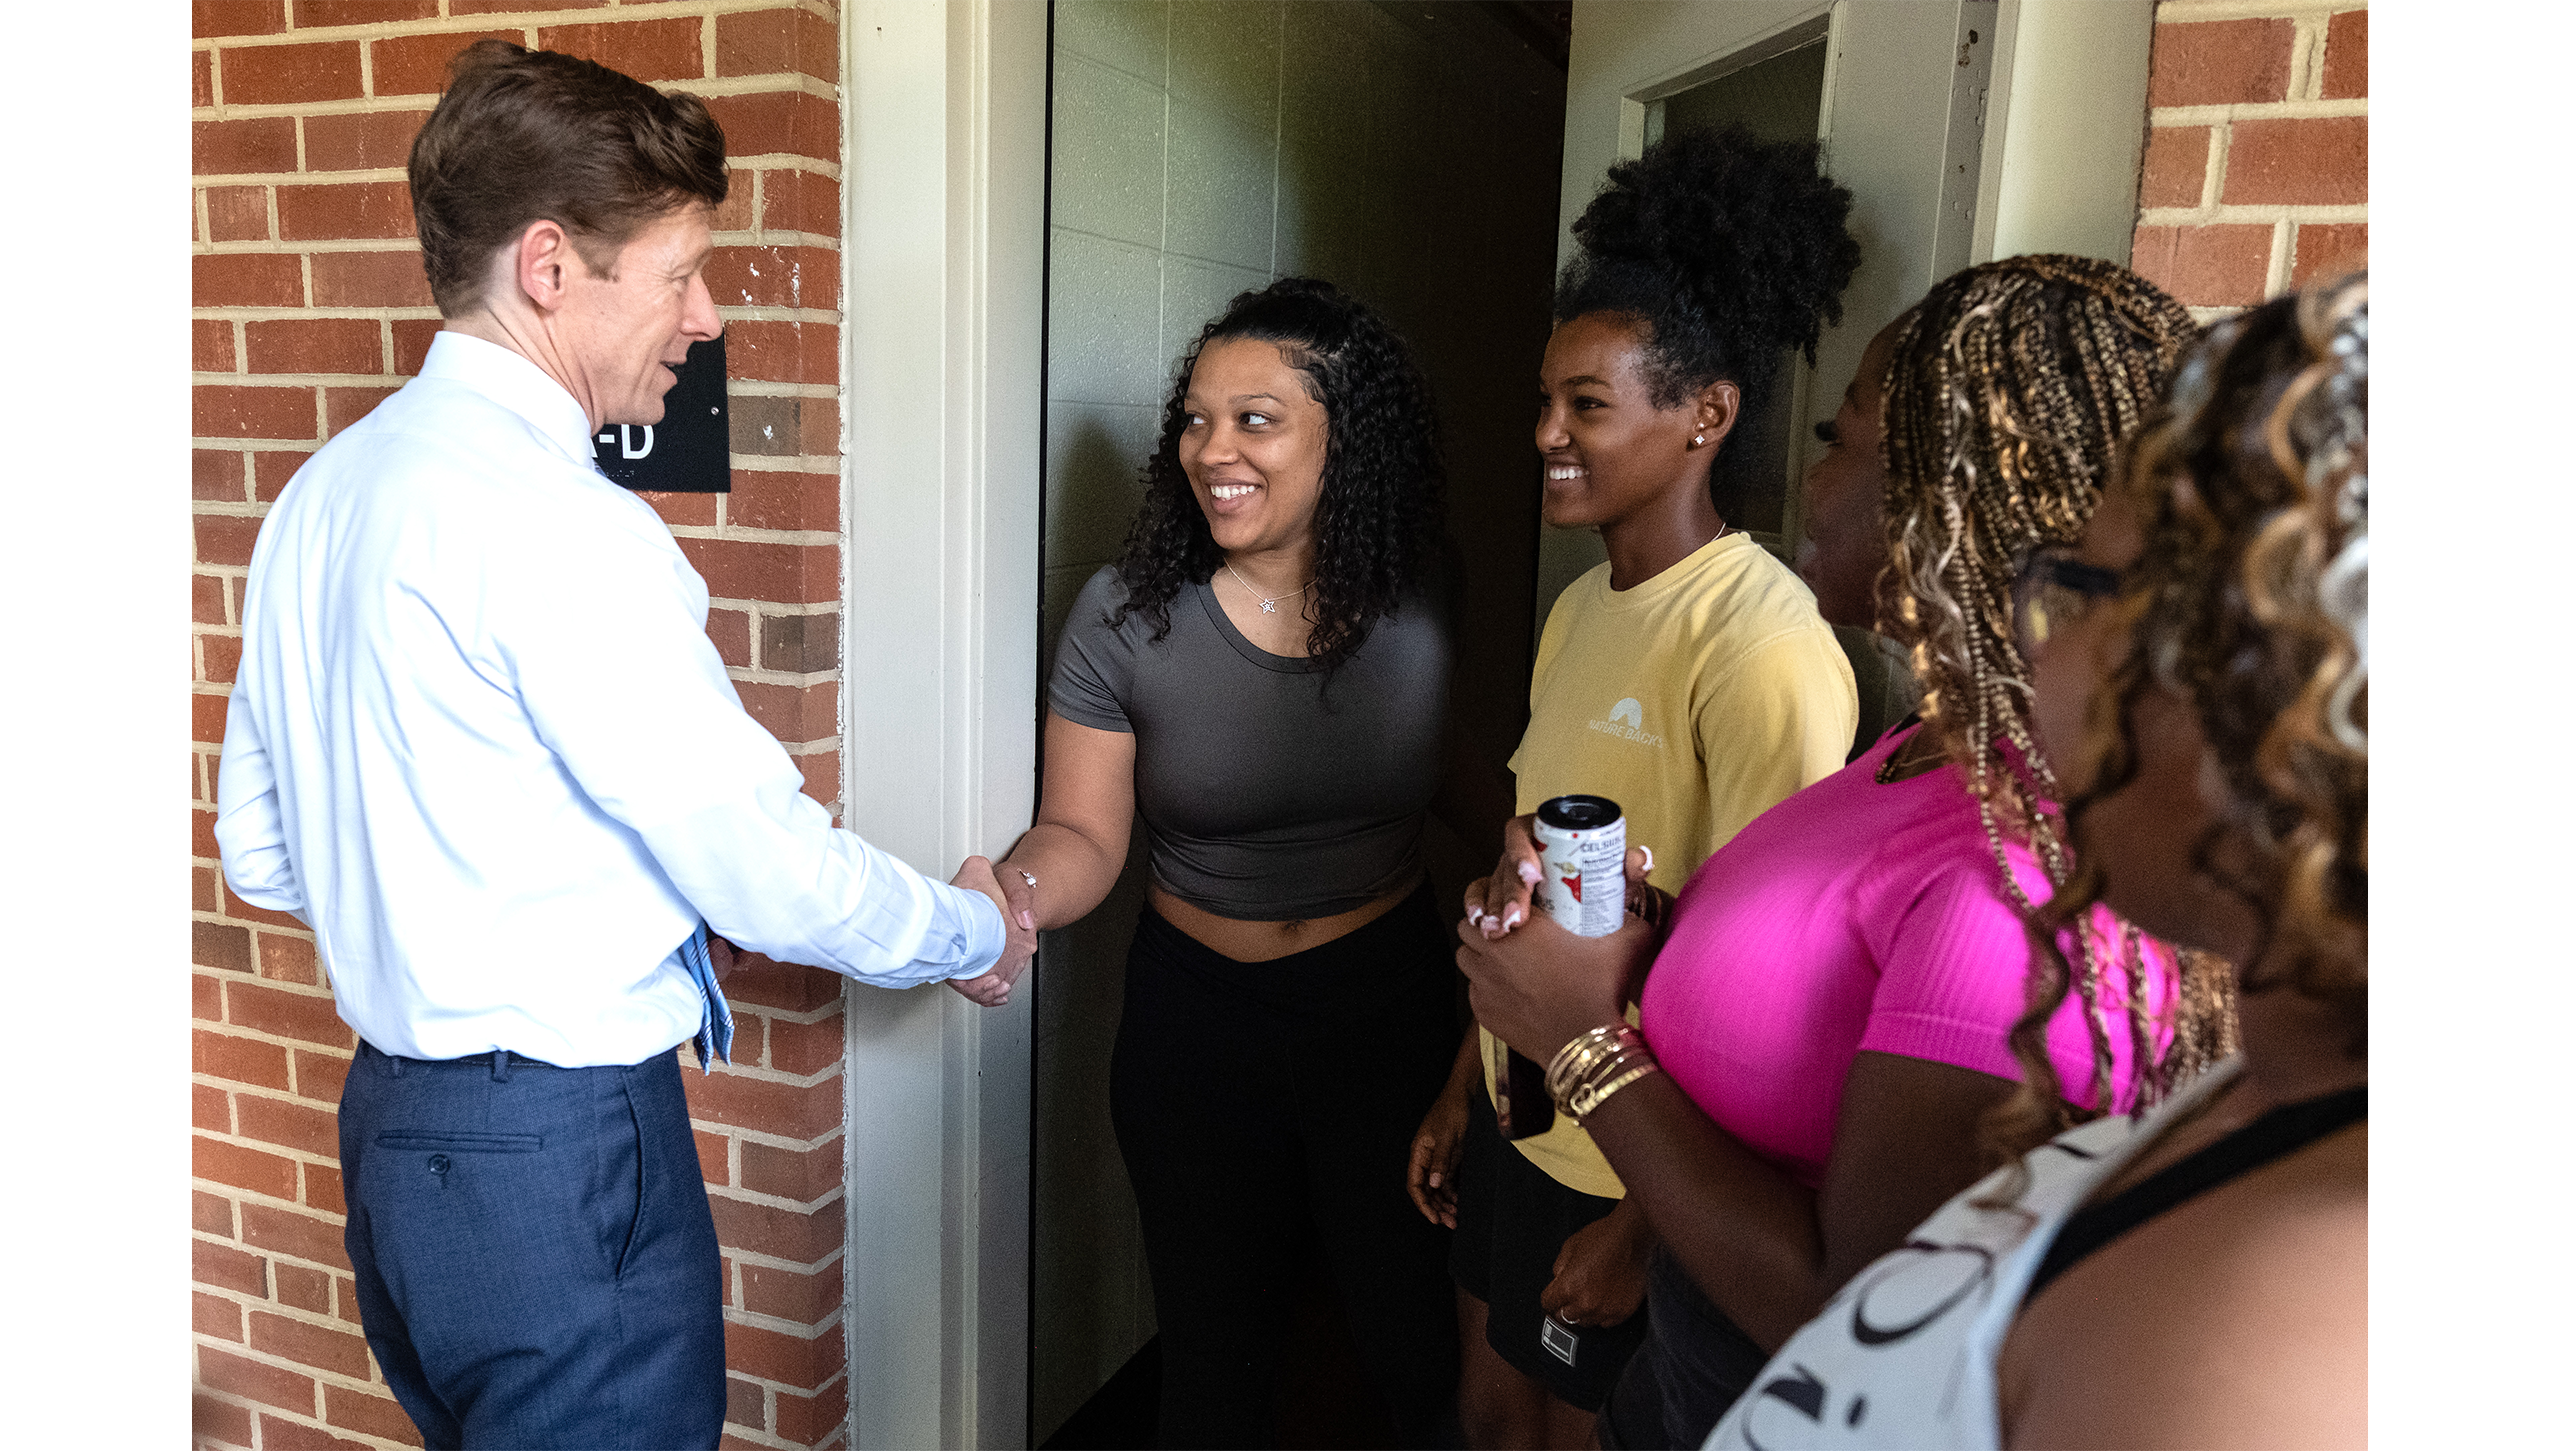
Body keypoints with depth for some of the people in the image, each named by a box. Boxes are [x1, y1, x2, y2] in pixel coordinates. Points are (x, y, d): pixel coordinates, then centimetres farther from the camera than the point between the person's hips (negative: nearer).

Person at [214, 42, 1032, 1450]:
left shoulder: (324, 491, 7)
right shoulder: (552, 520, -21)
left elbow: (260, 853, 14)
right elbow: (767, 870, -20)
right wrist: (976, 929, -3)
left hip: (391, 1120, 9)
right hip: (559, 1144, -9)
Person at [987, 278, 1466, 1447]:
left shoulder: (1421, 604, -8)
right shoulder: (1126, 615, -11)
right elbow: (1083, 836, -8)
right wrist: (1013, 892, -28)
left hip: (1390, 1003, 0)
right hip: (1197, 1013, 0)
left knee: (1419, 1339, 13)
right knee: (1218, 1349, 17)